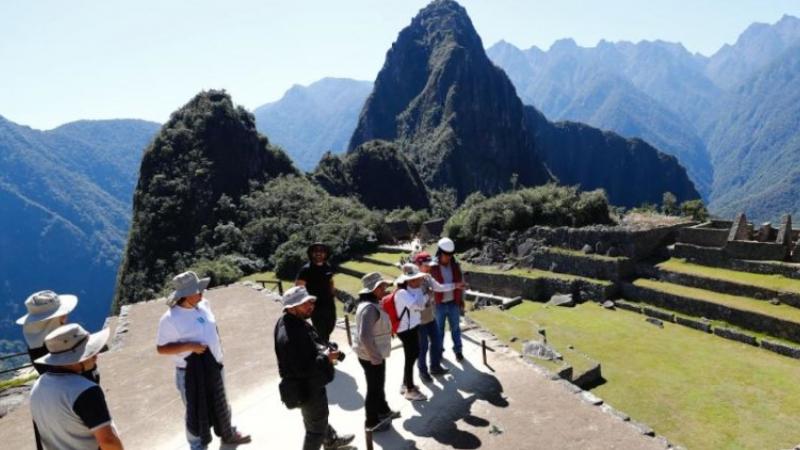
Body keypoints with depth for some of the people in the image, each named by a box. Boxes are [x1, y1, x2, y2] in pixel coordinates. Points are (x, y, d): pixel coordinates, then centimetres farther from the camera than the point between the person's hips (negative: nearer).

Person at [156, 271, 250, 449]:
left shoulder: (203, 304, -4)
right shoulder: (170, 319, -22)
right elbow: (161, 348, -17)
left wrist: (218, 350, 12)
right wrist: (190, 346, -27)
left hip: (214, 367, 6)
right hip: (190, 372, -6)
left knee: (220, 404, 24)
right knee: (196, 412, 12)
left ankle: (229, 434, 46)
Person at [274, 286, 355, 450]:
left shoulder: (293, 321, -4)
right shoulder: (290, 336, -37)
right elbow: (302, 368, -35)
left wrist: (325, 350, -5)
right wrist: (326, 358, -24)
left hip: (310, 383, 10)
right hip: (307, 388, -10)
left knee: (319, 417, 33)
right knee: (317, 427, 12)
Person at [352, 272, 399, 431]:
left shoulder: (372, 304, 6)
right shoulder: (369, 308, -28)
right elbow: (365, 336, -34)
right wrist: (375, 357, -25)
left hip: (375, 354, 10)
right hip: (371, 356, -10)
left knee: (378, 385, 26)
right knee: (374, 388, 7)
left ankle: (383, 410, 45)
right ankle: (372, 422, 24)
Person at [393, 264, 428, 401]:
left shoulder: (410, 291, 5)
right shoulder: (402, 293, -24)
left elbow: (420, 306, 14)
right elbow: (418, 305, -32)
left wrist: (427, 296, 2)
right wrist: (419, 289, -22)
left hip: (411, 327, 9)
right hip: (406, 330, -9)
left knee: (413, 355, 19)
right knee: (410, 358, 2)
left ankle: (405, 384, 35)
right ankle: (410, 390, 16)